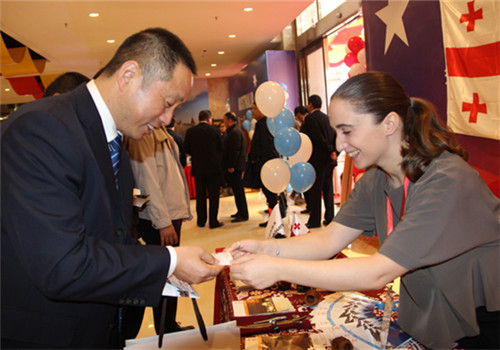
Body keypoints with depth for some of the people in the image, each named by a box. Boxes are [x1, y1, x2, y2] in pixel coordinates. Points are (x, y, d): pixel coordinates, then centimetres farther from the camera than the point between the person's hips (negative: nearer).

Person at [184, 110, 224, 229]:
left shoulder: (190, 131, -2)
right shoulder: (215, 130, -6)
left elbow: (186, 149, 1)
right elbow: (221, 148, 0)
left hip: (197, 168, 2)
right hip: (213, 167, -2)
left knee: (200, 195, 12)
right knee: (213, 195, 5)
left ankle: (201, 220, 18)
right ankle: (213, 221, 8)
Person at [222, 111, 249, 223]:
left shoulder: (235, 132, -15)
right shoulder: (234, 130, 19)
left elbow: (235, 150, -21)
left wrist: (231, 166, -20)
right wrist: (229, 165, 21)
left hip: (234, 167, -11)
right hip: (234, 166, 11)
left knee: (238, 190, -7)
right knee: (237, 189, 15)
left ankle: (243, 215, -2)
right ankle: (241, 212, 24)